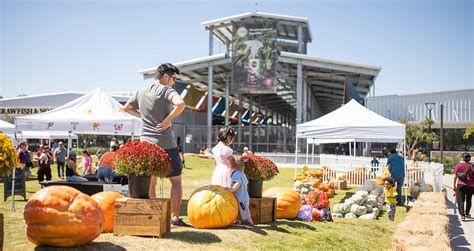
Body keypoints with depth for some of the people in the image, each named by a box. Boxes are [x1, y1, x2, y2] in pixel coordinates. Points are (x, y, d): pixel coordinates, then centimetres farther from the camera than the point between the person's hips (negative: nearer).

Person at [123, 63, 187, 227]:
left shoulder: (141, 93, 13)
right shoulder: (166, 90, -9)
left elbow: (126, 108, 28)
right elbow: (181, 104, -29)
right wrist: (168, 119, -17)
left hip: (145, 144, 6)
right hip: (165, 144, -6)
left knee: (150, 182, 12)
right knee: (176, 181, 5)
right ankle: (175, 218, 1)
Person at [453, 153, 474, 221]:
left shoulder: (458, 165, -2)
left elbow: (455, 176, 2)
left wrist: (454, 185, 10)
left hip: (461, 185, -1)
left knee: (461, 201, 1)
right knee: (468, 200, 18)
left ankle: (462, 215, -12)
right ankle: (467, 213, 33)